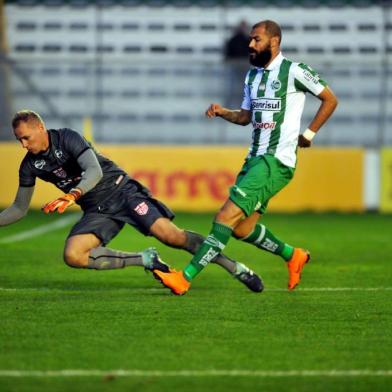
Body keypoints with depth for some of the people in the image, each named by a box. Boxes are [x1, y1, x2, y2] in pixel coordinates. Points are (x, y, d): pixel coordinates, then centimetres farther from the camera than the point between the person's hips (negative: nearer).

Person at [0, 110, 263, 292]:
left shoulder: (67, 138, -15)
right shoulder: (30, 165, 3)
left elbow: (95, 170, -29)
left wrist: (71, 196, -45)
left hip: (121, 192, -6)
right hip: (96, 211, 6)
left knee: (170, 235, -21)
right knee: (73, 255, -20)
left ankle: (236, 268, -8)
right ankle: (146, 260, -9)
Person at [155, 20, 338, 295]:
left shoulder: (293, 71, -7)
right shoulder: (253, 75, 15)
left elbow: (330, 99, 0)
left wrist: (309, 134, -2)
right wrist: (224, 113, 4)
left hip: (277, 161, -9)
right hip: (255, 158, 9)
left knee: (227, 217, -16)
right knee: (242, 228, 6)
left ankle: (185, 278, -19)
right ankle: (293, 256, 30)